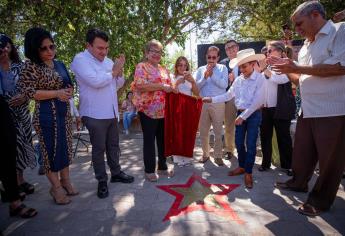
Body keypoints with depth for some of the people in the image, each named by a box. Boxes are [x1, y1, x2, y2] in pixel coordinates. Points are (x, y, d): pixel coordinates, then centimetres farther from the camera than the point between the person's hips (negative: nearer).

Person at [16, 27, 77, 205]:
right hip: (46, 115, -7)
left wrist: (68, 92, -2)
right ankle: (56, 187, 19)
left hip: (64, 113, 7)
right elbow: (28, 92, -15)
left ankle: (65, 181, 28)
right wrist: (57, 93, -18)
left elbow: (69, 85, 21)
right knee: (50, 150, 3)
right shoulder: (31, 66, -9)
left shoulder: (59, 65, 11)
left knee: (65, 148, 13)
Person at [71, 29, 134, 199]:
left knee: (113, 145, 16)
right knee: (99, 148, 3)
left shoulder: (108, 61, 12)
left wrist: (119, 72, -3)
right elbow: (95, 81, -24)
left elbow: (118, 85, 18)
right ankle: (102, 181, 17)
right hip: (95, 114, -6)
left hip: (111, 112, 7)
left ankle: (116, 173, 31)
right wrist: (114, 71, -10)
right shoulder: (80, 60, -9)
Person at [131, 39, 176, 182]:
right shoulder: (141, 67, -4)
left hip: (164, 110, 7)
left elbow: (169, 86, 23)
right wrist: (162, 86, -20)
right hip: (148, 110, -6)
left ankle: (162, 167, 27)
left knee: (163, 139, 13)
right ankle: (149, 170, 16)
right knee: (149, 140, 3)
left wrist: (173, 88, 0)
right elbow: (141, 85, -20)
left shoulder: (163, 69, 17)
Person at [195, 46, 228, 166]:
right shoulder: (200, 69, 11)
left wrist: (212, 75, -15)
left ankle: (218, 156, 14)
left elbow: (224, 85, -8)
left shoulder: (222, 68, 7)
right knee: (203, 132, 9)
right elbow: (196, 87, 2)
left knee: (218, 132, 2)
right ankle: (205, 154, 25)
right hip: (203, 104, 2)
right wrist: (204, 77, -11)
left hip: (218, 104, -2)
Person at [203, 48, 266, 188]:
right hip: (240, 114, 6)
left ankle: (248, 173, 12)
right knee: (238, 142, 11)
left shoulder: (260, 78, -13)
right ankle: (242, 166, 30)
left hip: (254, 114, -6)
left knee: (250, 144, -1)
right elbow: (228, 95, 9)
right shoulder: (238, 80, 4)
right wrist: (212, 99, 0)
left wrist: (243, 116, -18)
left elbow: (257, 101, -18)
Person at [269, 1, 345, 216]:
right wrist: (286, 68, 7)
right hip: (308, 110, 8)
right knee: (302, 151, 17)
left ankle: (321, 200, 19)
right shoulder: (306, 47, 16)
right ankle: (299, 182, 36)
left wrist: (297, 68, -18)